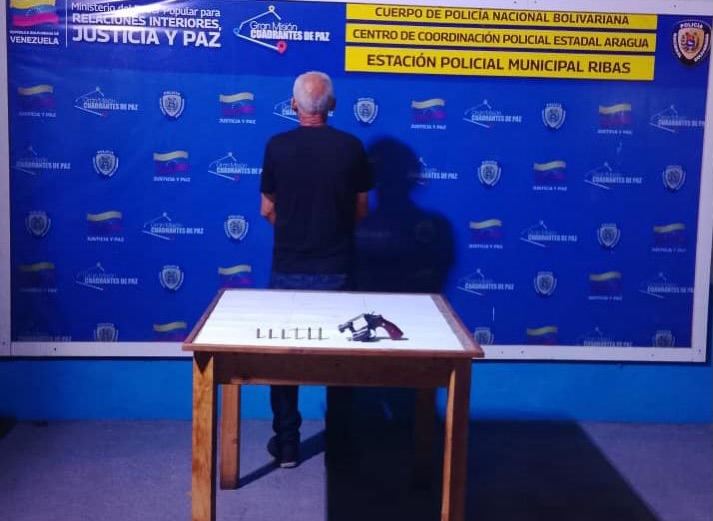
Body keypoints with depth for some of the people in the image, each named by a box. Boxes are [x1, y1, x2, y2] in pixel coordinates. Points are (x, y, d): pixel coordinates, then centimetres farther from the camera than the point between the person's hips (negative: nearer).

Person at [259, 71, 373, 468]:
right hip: (336, 270, 1)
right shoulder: (351, 147, -5)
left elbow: (268, 210, 2)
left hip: (289, 270, -1)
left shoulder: (278, 147, -7)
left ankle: (287, 445, 16)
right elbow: (362, 209, 4)